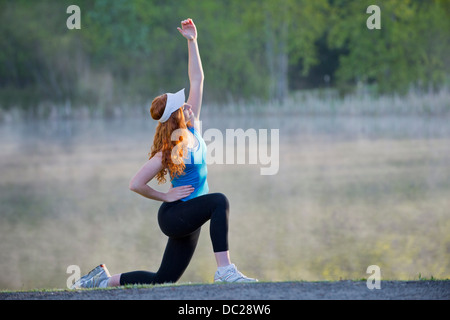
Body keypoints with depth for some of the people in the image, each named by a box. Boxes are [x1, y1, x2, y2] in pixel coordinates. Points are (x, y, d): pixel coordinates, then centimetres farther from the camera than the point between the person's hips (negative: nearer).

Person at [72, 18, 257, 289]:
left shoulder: (192, 129, 4)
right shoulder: (169, 152, -16)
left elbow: (197, 80, 5)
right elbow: (136, 184, -14)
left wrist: (192, 41, 1)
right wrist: (166, 197, -7)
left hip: (189, 220, 8)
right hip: (174, 215, -8)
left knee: (164, 280, 9)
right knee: (219, 201, -32)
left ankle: (104, 280, 20)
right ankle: (225, 270, -37)